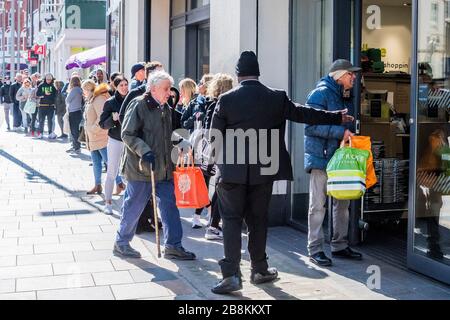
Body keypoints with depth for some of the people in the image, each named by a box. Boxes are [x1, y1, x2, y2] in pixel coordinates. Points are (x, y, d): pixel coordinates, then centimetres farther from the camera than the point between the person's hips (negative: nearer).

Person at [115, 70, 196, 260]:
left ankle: (173, 246, 16)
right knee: (134, 206, 3)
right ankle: (121, 243, 20)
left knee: (169, 205, 8)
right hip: (141, 167, -8)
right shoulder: (139, 105, -12)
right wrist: (145, 152, -23)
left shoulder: (165, 109, 13)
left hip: (163, 167, 8)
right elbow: (127, 134, -15)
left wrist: (180, 142, 10)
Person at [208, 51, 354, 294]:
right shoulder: (277, 98, -1)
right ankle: (260, 270, 23)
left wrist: (217, 158, 17)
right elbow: (302, 114, 8)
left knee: (232, 220, 2)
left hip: (232, 171, -2)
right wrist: (337, 118, 21)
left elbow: (215, 135, -2)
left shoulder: (226, 100, -6)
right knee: (258, 219, 13)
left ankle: (232, 274, -5)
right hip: (263, 171, 2)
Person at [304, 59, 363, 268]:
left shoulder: (346, 98, 16)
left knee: (342, 203, 12)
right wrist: (340, 132, -22)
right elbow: (311, 125, -18)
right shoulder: (321, 94, -10)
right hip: (321, 157, -8)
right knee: (318, 205, -3)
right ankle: (315, 249, 4)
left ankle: (340, 246, 24)